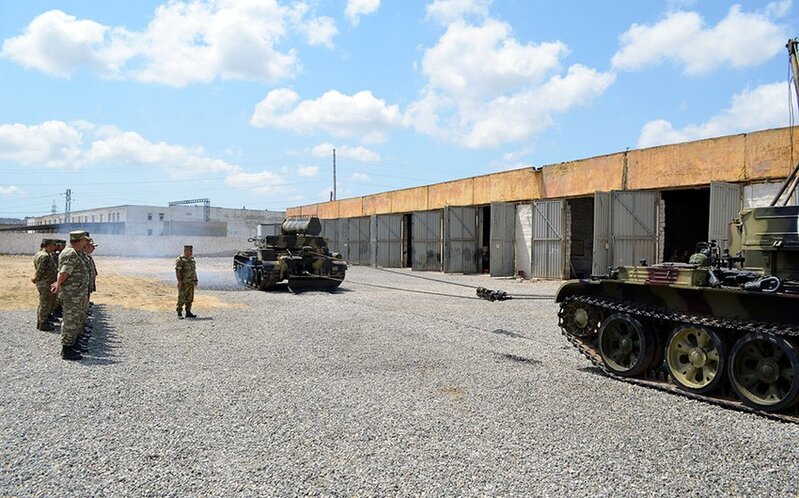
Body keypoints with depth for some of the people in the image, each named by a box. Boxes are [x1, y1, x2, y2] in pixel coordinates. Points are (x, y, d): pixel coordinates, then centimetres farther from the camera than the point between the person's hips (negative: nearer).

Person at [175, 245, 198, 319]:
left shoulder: (192, 259, 13)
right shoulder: (180, 260, -10)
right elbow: (177, 271, -15)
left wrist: (195, 280, 15)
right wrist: (179, 281, -21)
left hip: (191, 282, 7)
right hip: (183, 283, -7)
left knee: (190, 298, 7)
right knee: (182, 298, -3)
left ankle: (188, 313, 12)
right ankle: (179, 313, 4)